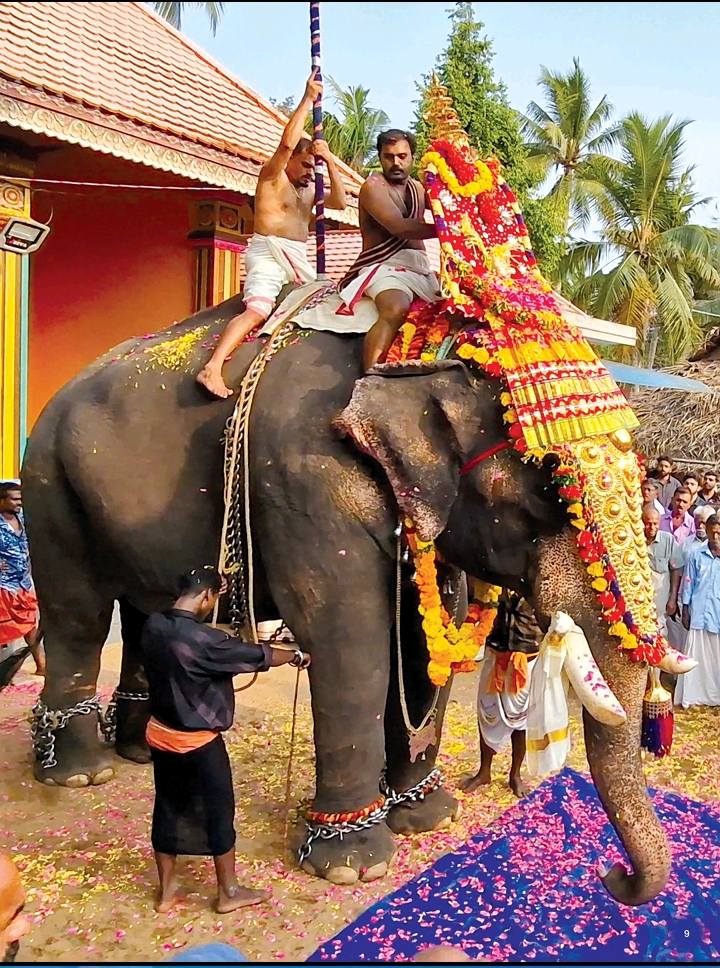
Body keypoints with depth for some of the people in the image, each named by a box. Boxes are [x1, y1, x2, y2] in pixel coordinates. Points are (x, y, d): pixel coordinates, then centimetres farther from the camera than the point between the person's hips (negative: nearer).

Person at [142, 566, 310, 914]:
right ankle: (228, 893, 25)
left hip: (160, 735, 7)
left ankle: (166, 891, 33)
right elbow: (255, 656, -16)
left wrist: (213, 586, 25)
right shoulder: (202, 640, -27)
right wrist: (297, 655, 1)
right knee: (219, 812, 11)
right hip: (197, 742, -7)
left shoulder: (154, 625, -6)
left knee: (167, 809, 19)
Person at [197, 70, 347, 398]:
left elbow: (340, 202, 10)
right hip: (268, 253, -9)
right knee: (257, 310, -28)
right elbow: (288, 141, -13)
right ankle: (212, 368, -39)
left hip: (298, 259, 9)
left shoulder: (309, 189, 24)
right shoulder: (272, 176, 3)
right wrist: (308, 98, -7)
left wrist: (330, 161, 4)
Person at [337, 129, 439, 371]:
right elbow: (399, 227, -16)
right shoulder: (374, 186, -1)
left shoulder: (417, 188, 23)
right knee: (396, 310, -37)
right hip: (386, 266, -8)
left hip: (421, 269, 8)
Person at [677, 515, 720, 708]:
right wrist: (685, 612, 2)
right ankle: (691, 696, 13)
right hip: (699, 613, -1)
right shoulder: (697, 556, -2)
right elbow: (688, 585, 2)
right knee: (695, 655, 5)